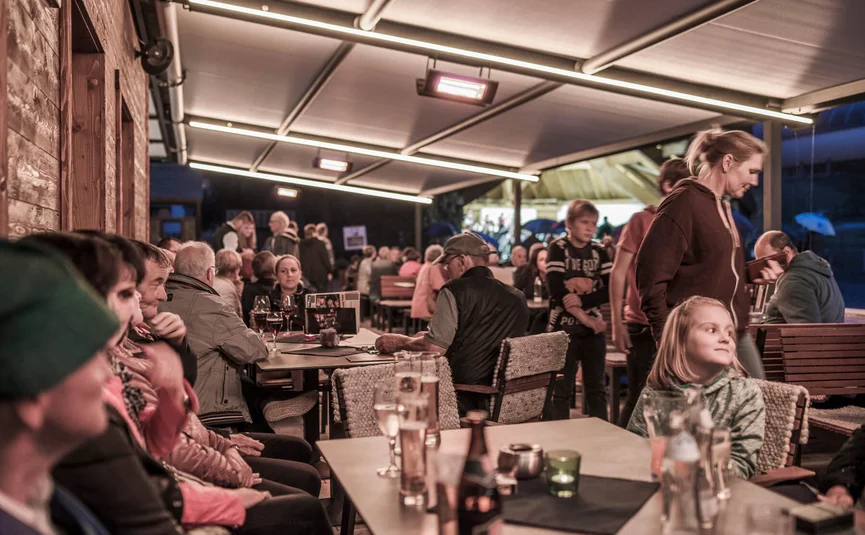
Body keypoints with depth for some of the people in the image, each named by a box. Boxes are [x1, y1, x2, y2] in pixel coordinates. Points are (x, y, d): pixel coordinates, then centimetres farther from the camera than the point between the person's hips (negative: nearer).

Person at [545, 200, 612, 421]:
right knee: (561, 390, 0)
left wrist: (581, 300, -17)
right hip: (564, 328, -4)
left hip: (594, 328, 4)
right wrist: (586, 319, -15)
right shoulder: (558, 248, -4)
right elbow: (558, 292, -14)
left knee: (596, 388, 8)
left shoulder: (599, 252, 8)